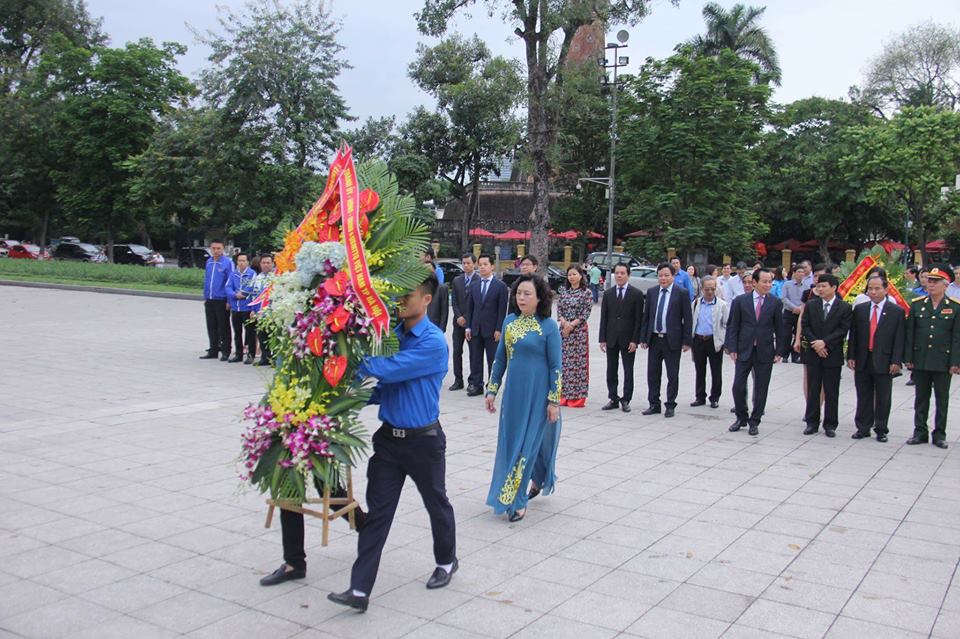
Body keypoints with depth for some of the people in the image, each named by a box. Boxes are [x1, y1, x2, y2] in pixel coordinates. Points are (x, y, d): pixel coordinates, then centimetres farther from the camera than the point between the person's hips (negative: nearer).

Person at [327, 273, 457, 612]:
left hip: (423, 440, -5)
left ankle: (446, 561, 43)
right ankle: (360, 589, 4)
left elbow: (387, 370, -29)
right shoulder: (391, 334, 2)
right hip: (388, 437, 5)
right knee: (377, 511, 2)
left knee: (436, 504, 17)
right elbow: (382, 386, 10)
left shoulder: (433, 342, -20)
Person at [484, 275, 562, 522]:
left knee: (528, 443, -2)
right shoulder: (509, 321, 5)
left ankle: (517, 501, 7)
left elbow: (555, 366, -8)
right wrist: (491, 390, 9)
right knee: (510, 443, 13)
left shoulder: (549, 326, -9)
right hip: (513, 392, 6)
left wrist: (554, 401, -10)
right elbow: (500, 359, 11)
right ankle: (538, 481, 37)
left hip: (537, 394, -5)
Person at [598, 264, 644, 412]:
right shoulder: (608, 293, 7)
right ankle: (613, 399, 15)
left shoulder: (636, 294, -2)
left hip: (628, 339, -3)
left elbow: (639, 319, -4)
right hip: (611, 338, 3)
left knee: (628, 371, 4)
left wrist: (635, 340, -11)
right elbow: (603, 318, 6)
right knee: (611, 371, 7)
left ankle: (626, 400, 13)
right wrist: (602, 339, -1)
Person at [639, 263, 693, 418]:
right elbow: (646, 316, 10)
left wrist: (686, 341, -9)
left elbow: (687, 319, -5)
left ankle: (670, 405, 15)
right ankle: (654, 404, 19)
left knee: (673, 375, 5)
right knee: (653, 374, 9)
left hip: (672, 340, -4)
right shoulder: (651, 292, 7)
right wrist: (643, 338, 5)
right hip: (654, 339, 4)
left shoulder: (682, 293, -5)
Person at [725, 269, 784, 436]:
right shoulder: (740, 301, 0)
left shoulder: (776, 303, 1)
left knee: (761, 389, 6)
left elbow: (779, 329, 4)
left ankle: (754, 422, 19)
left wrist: (778, 351, 0)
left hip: (765, 352, 0)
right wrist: (732, 348, -5)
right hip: (744, 350, 0)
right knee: (738, 386, 1)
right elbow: (732, 326, 2)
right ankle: (741, 418, 21)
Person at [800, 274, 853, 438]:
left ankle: (830, 425, 13)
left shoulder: (845, 308, -2)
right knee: (813, 390, 7)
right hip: (813, 354, 2)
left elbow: (843, 330, -9)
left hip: (833, 355, -2)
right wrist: (815, 344, -11)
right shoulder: (811, 305, 6)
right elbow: (805, 326, 2)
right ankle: (812, 422, 15)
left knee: (831, 392, 4)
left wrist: (825, 342, -18)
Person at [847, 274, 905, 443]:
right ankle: (863, 428, 19)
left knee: (883, 399, 6)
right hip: (862, 361, 2)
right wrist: (851, 356, 0)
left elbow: (899, 339, -4)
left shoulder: (897, 311, -2)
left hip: (884, 362, -2)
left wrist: (896, 361, -10)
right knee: (863, 397, 9)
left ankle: (881, 430, 17)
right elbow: (853, 335, 6)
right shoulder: (859, 309, 6)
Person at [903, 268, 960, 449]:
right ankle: (920, 432, 18)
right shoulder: (917, 305, 4)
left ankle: (939, 434, 16)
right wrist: (908, 358, 0)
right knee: (921, 398, 9)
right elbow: (909, 334, 5)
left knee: (942, 400, 6)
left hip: (943, 362, -2)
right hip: (920, 361, 2)